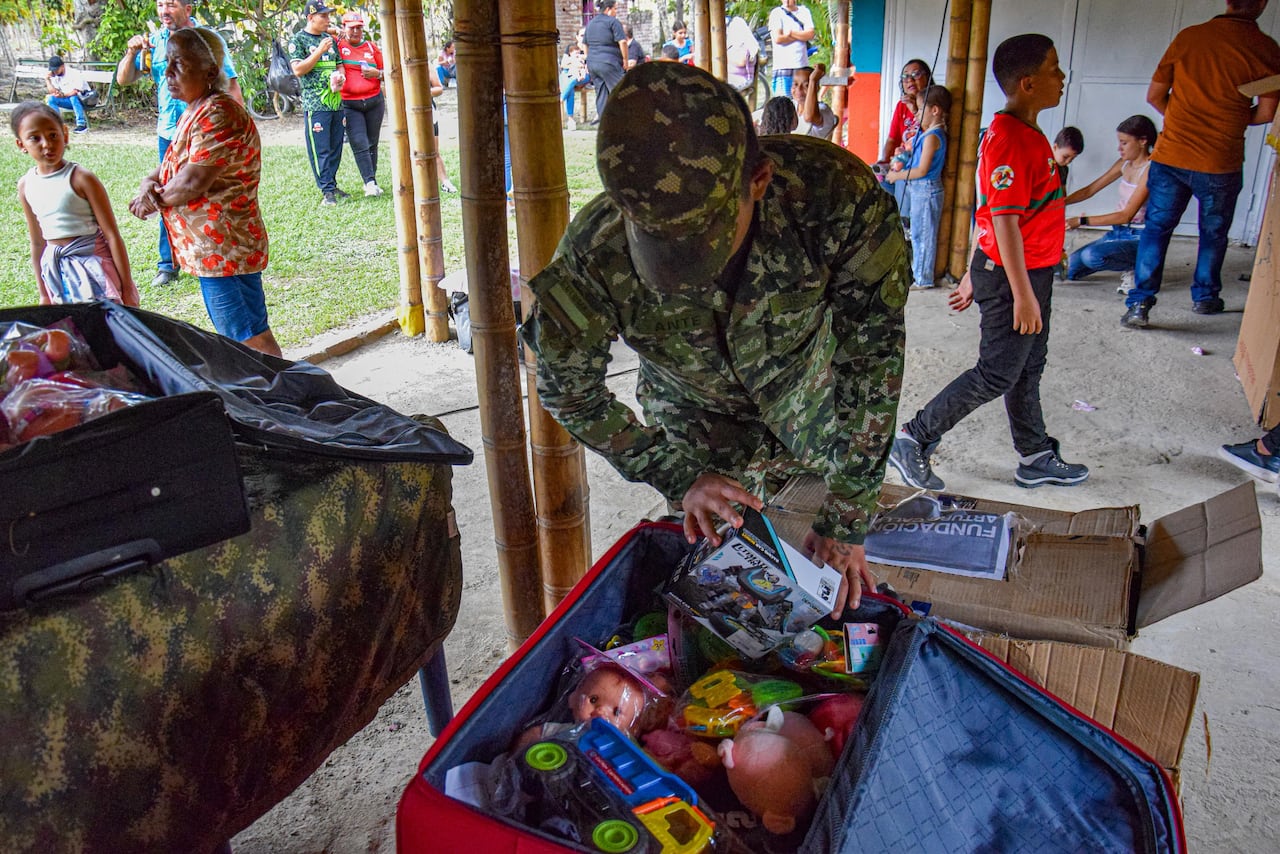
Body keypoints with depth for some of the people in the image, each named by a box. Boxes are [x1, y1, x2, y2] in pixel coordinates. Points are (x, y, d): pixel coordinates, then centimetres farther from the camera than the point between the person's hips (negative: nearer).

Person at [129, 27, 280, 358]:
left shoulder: (218, 114, -18)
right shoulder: (194, 113, 15)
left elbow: (192, 182, -23)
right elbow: (169, 167, 19)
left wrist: (155, 200, -6)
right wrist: (149, 184, -3)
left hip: (225, 248, -10)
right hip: (212, 249, 10)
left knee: (250, 338, -5)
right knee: (235, 336, 17)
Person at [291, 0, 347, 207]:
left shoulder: (330, 39, 17)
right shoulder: (299, 39, -2)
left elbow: (339, 64, 25)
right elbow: (298, 70, -10)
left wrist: (340, 76, 1)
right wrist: (319, 51, -15)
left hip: (336, 101, 6)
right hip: (315, 103, -6)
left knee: (335, 147, 9)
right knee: (320, 149, -7)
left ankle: (331, 185, 19)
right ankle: (327, 191, -6)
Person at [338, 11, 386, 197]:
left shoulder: (371, 47, 10)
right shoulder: (337, 45, 1)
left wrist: (377, 74, -6)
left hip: (375, 101, 3)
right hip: (349, 104, -3)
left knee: (372, 144, 8)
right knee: (359, 144, -13)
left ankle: (372, 182, 15)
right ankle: (370, 182, -14)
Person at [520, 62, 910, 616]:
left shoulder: (837, 196, -40)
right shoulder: (593, 253, -37)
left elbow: (871, 361, -28)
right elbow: (567, 387, -17)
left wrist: (846, 523, -24)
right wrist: (678, 478, -24)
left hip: (805, 394, 1)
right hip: (692, 409, 0)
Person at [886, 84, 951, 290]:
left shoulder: (932, 137, -18)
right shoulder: (930, 133, 11)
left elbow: (922, 170, -22)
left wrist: (897, 176, -13)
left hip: (926, 190, -10)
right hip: (920, 190, 10)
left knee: (922, 234, -1)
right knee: (919, 233, 18)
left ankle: (923, 278, 7)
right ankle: (918, 272, 29)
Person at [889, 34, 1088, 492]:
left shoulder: (1024, 134, 11)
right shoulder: (1009, 141, -21)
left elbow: (992, 213, 16)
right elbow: (1004, 221, -25)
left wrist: (974, 276, 20)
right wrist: (1023, 294, -24)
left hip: (1030, 271, 10)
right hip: (1012, 276, -10)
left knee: (1028, 368, 17)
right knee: (997, 374, -1)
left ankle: (1036, 458, 30)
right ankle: (913, 439, 8)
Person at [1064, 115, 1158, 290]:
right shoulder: (1124, 164, 7)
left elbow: (1127, 215, -23)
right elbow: (1090, 190, 9)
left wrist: (1082, 221, -25)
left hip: (1138, 238, -8)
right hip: (1118, 233, 8)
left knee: (1091, 256, -34)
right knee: (1071, 268, 1)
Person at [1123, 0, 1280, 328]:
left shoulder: (1188, 36, -1)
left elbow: (1154, 96, 3)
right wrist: (1232, 120, 15)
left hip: (1170, 156, 1)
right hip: (1221, 163, 0)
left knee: (1156, 229, 8)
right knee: (1214, 233, 19)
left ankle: (1139, 303, -2)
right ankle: (1205, 297, 31)